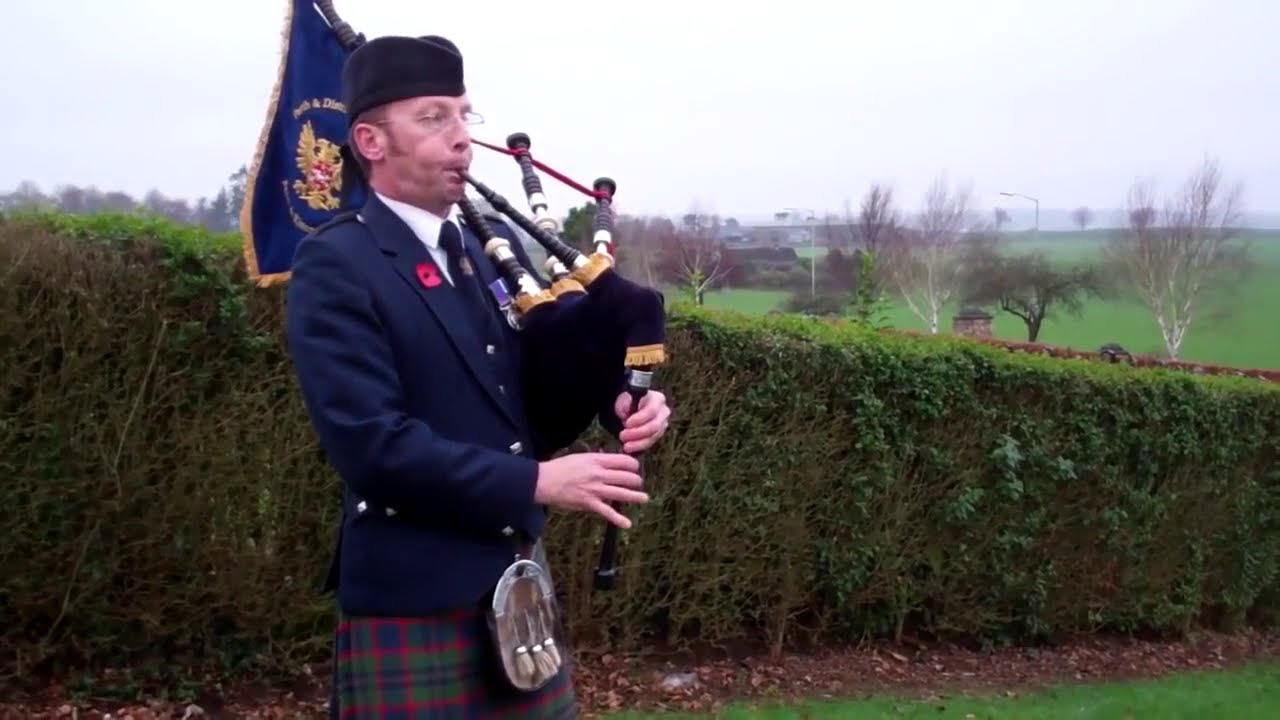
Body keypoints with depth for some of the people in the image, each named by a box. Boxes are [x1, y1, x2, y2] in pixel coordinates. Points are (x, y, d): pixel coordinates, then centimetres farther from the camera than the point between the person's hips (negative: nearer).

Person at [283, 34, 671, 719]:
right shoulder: (335, 265, -12)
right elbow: (373, 442, -21)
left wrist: (616, 398, -7)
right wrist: (537, 482, -22)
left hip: (519, 583, 7)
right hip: (411, 602, -6)